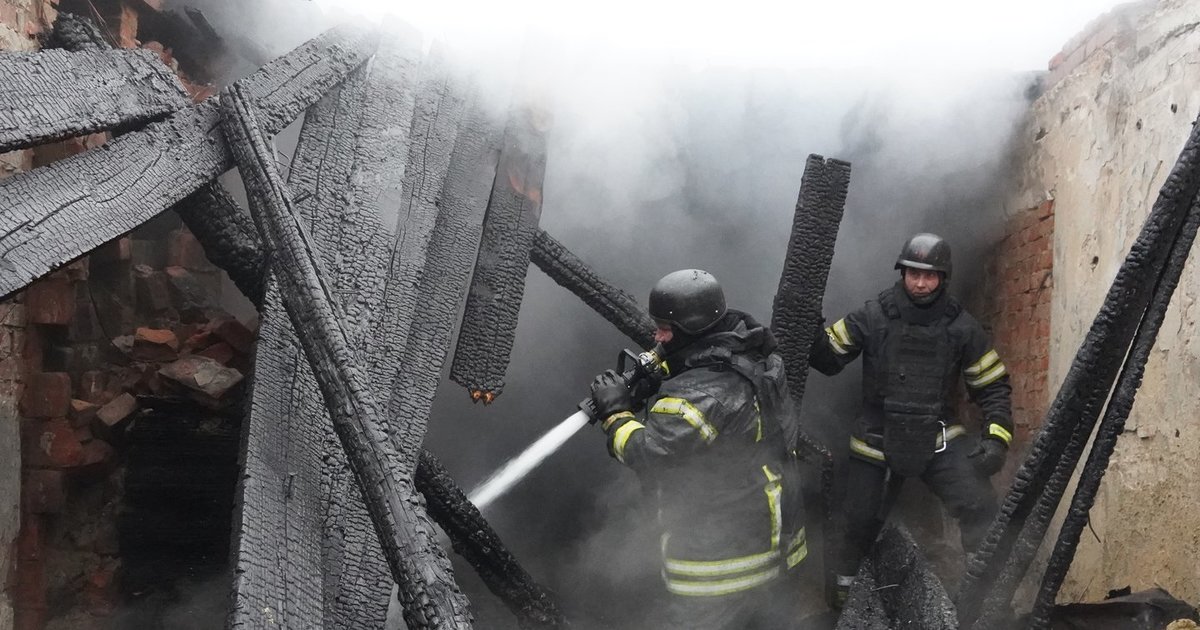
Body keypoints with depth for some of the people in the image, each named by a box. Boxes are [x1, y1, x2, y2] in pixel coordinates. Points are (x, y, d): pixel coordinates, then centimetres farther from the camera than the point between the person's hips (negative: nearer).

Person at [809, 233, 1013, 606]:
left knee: (981, 507, -19)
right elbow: (828, 359, -4)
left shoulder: (961, 326, -4)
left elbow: (993, 384, 3)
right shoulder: (873, 317, -8)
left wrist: (997, 437, -9)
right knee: (861, 522, 11)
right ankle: (844, 583, 41)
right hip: (877, 441, 0)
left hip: (939, 440, 1)